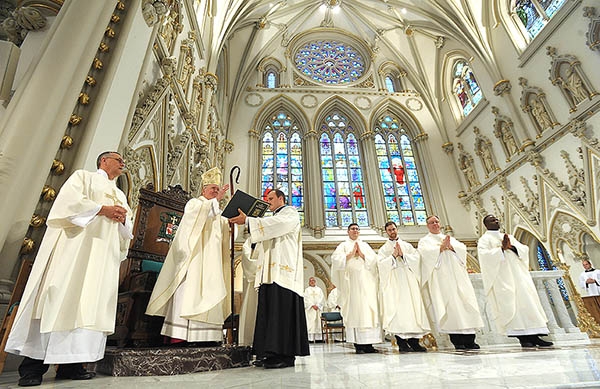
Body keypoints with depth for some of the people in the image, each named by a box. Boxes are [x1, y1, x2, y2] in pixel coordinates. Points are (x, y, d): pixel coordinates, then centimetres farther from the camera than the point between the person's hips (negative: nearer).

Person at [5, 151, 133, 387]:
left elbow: (127, 229, 19)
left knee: (91, 301, -3)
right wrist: (102, 209, -11)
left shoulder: (121, 195, 26)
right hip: (75, 244, -5)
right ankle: (33, 362, -2)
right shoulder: (83, 176, 13)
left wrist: (123, 218, -2)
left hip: (104, 253, 5)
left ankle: (70, 362, -1)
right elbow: (70, 201, -5)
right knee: (60, 296, -9)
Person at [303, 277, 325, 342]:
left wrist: (317, 305, -10)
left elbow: (322, 298, 4)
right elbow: (306, 299, -2)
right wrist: (312, 305, -14)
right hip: (310, 308, -2)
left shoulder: (319, 289, 13)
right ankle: (310, 338, -7)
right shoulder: (307, 290, 8)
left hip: (318, 308, 2)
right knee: (311, 322, -7)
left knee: (318, 322, -3)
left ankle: (318, 337, -1)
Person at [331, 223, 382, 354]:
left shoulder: (365, 245, 21)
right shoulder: (343, 245, 12)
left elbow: (374, 259, 7)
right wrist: (351, 254, -10)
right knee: (355, 310, -7)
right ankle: (358, 344, -4)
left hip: (366, 281, 3)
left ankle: (368, 344, 1)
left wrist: (361, 254, -6)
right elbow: (336, 259, -3)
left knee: (369, 310, -2)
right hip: (351, 281, -3)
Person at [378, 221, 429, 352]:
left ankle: (414, 341, 7)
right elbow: (381, 263, -4)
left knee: (412, 307, -1)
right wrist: (393, 256, -12)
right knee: (397, 309, -7)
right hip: (393, 283, -2)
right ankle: (402, 343, -2)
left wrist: (403, 255, -9)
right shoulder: (383, 249, 10)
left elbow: (417, 257, 3)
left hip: (409, 281, 2)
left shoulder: (407, 245, 17)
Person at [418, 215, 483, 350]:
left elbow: (462, 248, 9)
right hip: (441, 277, -4)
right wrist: (441, 247, -13)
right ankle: (457, 340, -7)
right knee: (450, 304, -11)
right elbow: (426, 252, -8)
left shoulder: (450, 238, 25)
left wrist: (451, 247, -8)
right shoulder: (424, 241, 12)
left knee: (466, 302, -3)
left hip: (457, 275, 4)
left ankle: (469, 340, 2)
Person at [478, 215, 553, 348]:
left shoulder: (509, 237, 22)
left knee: (527, 301, 0)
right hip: (502, 277, -6)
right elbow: (484, 254, -13)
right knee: (511, 303, -10)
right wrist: (502, 248, -15)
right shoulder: (484, 239, 3)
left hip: (518, 274, 6)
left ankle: (534, 336, 4)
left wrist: (511, 247, -7)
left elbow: (525, 248, 11)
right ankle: (522, 337, -5)